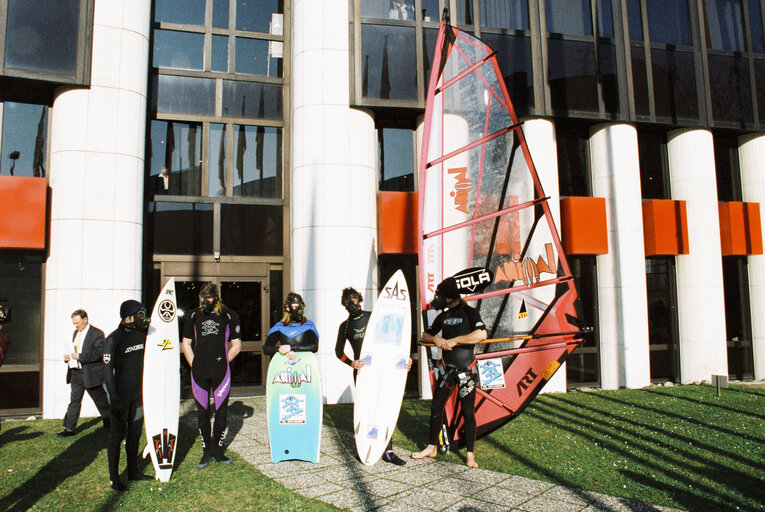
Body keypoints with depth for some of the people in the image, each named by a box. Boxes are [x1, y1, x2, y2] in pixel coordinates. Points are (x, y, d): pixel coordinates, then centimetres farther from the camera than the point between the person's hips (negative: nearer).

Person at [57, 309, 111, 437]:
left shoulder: (97, 334, -13)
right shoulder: (76, 333, 14)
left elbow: (98, 353, -21)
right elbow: (74, 350, 23)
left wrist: (79, 356, -24)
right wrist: (68, 357, 2)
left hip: (92, 374, -7)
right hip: (76, 372, 7)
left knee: (101, 401, 6)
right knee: (74, 401, 8)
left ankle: (110, 425, 21)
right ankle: (69, 428, 16)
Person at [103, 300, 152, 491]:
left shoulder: (141, 335, 5)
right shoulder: (114, 339, -14)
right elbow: (108, 371, -15)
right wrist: (114, 398, -18)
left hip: (138, 394, 6)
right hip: (121, 395, -6)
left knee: (135, 433, 15)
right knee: (118, 435, 2)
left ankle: (133, 471, 28)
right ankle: (114, 478, 13)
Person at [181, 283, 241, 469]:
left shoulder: (229, 316, 3)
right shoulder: (194, 316, 10)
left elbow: (236, 345, 7)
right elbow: (186, 344, 14)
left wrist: (223, 363, 2)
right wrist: (194, 365, 5)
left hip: (221, 371, -2)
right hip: (199, 372, 2)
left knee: (221, 412, 4)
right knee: (202, 412, 7)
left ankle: (217, 450, 18)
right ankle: (206, 452, 18)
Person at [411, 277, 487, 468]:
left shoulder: (469, 312, -7)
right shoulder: (443, 316, 13)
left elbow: (481, 334, -22)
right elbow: (425, 335, 19)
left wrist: (455, 340, -18)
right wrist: (436, 339, -4)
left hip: (465, 369, -6)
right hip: (446, 368, 6)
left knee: (468, 411, -2)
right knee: (436, 408, 10)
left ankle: (470, 454, 9)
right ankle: (432, 447, 24)